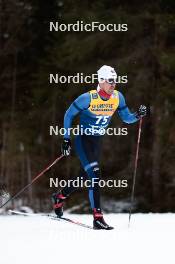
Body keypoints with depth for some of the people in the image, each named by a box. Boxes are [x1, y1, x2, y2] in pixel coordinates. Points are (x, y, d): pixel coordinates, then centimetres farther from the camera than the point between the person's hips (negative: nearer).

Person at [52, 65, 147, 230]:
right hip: (83, 140, -6)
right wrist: (66, 139, -11)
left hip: (97, 142, 6)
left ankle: (59, 197, 43)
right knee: (95, 176, -19)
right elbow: (69, 115, -9)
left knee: (85, 176, 17)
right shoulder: (88, 98, -20)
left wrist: (138, 116, -19)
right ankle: (97, 218, -20)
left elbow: (126, 118, 3)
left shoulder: (118, 97, -6)